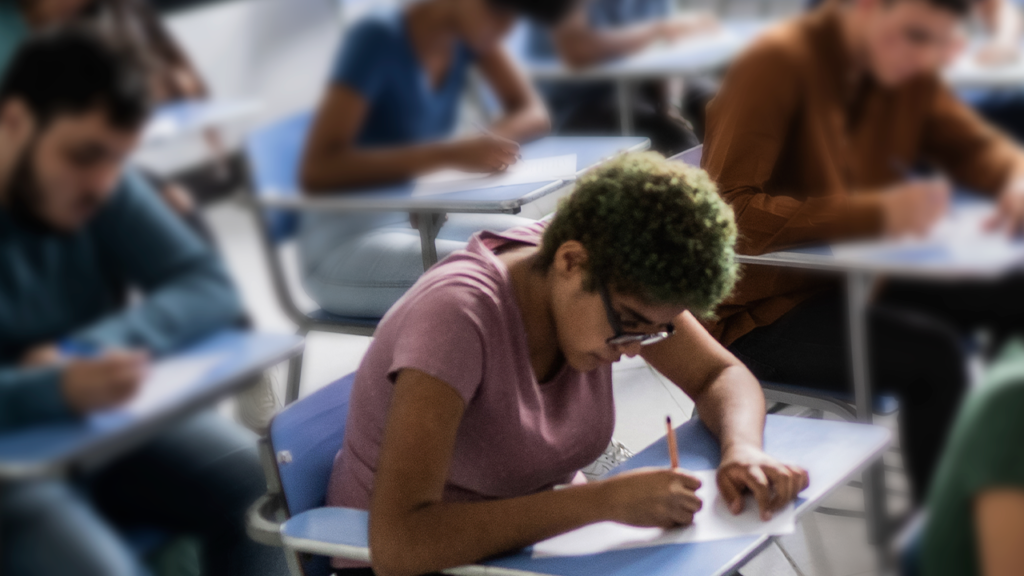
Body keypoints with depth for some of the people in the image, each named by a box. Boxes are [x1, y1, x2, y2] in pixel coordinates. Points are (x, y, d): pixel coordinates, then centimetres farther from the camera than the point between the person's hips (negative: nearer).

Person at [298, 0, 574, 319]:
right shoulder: (378, 39, -20)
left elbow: (533, 112, 7)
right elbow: (317, 171, -27)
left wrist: (494, 139, -17)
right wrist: (448, 154, -35)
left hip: (421, 225, 8)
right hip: (343, 244, -8)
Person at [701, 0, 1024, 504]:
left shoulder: (906, 72, 4)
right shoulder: (776, 65, -19)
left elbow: (974, 146, 16)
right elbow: (725, 212, -29)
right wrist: (879, 213, -34)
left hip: (847, 278, 8)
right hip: (761, 310, -8)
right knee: (933, 353, -27)